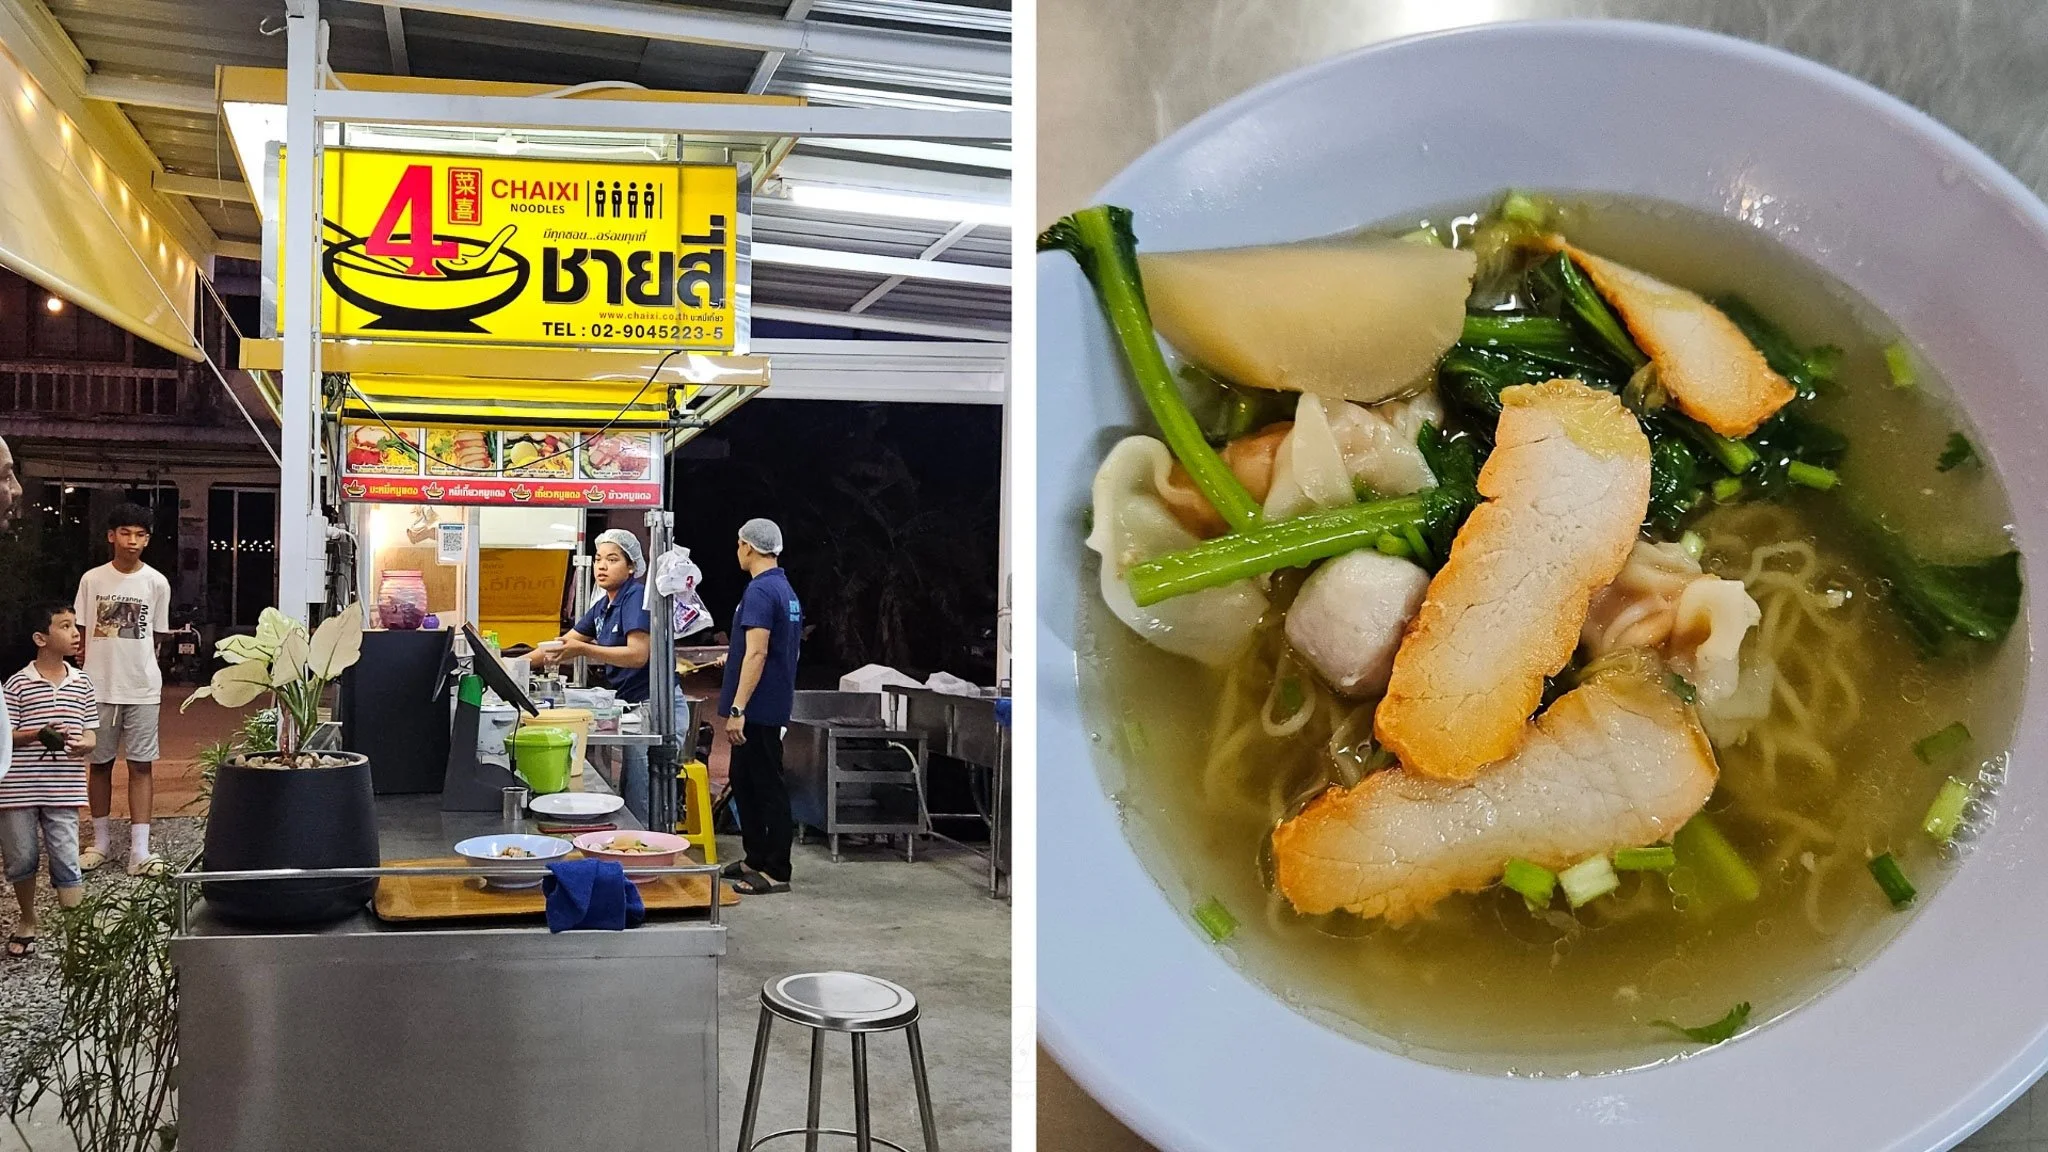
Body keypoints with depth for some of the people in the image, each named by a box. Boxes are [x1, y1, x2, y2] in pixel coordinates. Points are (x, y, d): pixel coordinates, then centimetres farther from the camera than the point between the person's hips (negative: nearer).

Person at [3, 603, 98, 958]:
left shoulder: (81, 683, 3)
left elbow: (90, 734, 6)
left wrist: (83, 744, -16)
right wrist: (38, 734, -21)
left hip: (63, 791, 1)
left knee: (66, 861, -3)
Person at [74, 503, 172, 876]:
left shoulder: (157, 583, -1)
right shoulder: (92, 580, 1)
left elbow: (156, 637, 7)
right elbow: (81, 635, 6)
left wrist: (144, 672, 6)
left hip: (142, 690, -1)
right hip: (98, 688, 1)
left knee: (140, 765, -1)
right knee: (100, 763, 9)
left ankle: (139, 851, -2)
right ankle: (101, 842, 22)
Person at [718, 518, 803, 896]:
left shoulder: (760, 591, -16)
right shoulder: (787, 590, 14)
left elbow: (757, 654, -23)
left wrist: (737, 710, -24)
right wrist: (733, 656, 38)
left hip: (758, 708, -10)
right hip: (769, 705, 10)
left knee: (768, 786, -4)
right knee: (745, 781, 18)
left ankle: (776, 872, 1)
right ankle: (756, 859, 25)